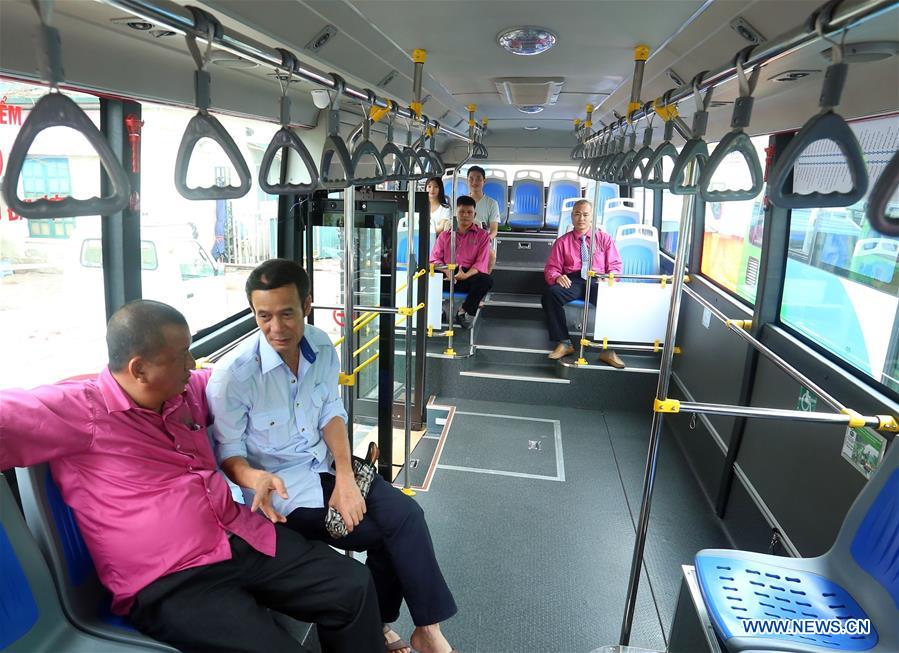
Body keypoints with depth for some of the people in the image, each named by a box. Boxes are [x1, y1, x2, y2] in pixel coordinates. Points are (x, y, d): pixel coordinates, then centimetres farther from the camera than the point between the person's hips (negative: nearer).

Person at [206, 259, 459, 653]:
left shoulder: (322, 347, -6)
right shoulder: (232, 374, -21)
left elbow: (332, 413, 0)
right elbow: (227, 452, -10)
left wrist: (345, 476, -12)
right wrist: (255, 479, -32)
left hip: (325, 466, 6)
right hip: (280, 487, -5)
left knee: (405, 513, -14)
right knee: (391, 532, -14)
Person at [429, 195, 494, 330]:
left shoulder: (482, 235, 13)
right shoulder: (445, 235, 21)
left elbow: (481, 263, 0)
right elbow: (435, 259, 11)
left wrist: (465, 275, -21)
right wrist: (445, 271, -13)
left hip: (469, 276, -1)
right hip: (446, 276, 1)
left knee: (486, 279, -34)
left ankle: (464, 311, -21)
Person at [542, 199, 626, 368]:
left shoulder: (604, 238, 20)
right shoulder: (562, 241, 20)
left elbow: (615, 265, 14)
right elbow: (551, 268, 15)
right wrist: (557, 277, -10)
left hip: (598, 281, -1)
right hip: (572, 281, 1)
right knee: (550, 293, -33)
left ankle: (607, 350, -27)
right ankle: (564, 343, -22)